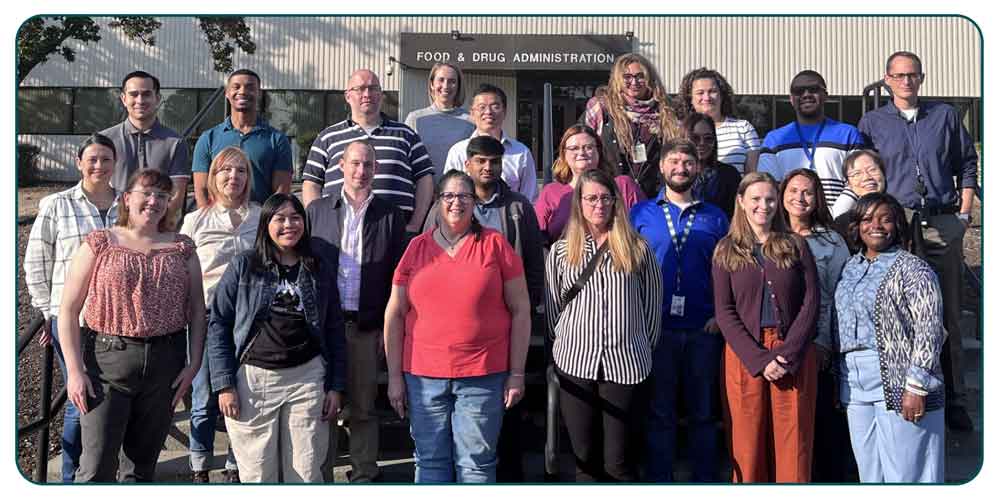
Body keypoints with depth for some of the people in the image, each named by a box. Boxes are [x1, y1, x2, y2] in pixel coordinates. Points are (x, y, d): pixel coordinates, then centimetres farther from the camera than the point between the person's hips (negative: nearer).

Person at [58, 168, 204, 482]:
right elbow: (68, 310, -1)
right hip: (107, 360, -3)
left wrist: (194, 363, 0)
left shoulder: (181, 248, 9)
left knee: (142, 465, 13)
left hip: (165, 363, 3)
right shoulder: (99, 244, 1)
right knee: (97, 469, -7)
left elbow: (197, 310, 10)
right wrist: (75, 370, -8)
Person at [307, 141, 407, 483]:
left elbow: (396, 277, 4)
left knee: (363, 408, 8)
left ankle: (364, 475, 19)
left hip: (367, 327, 0)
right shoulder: (317, 210, 8)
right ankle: (320, 475, 16)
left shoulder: (390, 216, 5)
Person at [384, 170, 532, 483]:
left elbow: (520, 310, 3)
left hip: (483, 375, -1)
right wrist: (395, 376, 5)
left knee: (477, 463, 4)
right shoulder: (416, 248, 7)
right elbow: (395, 315, 9)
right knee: (430, 461, 8)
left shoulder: (495, 244, 2)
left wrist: (516, 374, 0)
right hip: (424, 375, 2)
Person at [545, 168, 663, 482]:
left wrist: (645, 347, 9)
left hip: (625, 363, -1)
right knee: (585, 459, 7)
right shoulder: (561, 251, 6)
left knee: (618, 462, 0)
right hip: (575, 362, 1)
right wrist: (566, 344, 8)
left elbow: (653, 302, 9)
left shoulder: (637, 249, 5)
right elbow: (552, 306, 10)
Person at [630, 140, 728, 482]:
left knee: (703, 412, 9)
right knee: (659, 412, 6)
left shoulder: (715, 217, 9)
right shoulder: (641, 213, 6)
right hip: (655, 328, -1)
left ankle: (705, 479, 20)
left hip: (703, 329, 1)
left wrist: (720, 316, -5)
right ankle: (659, 480, 16)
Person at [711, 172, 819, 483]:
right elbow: (724, 312, -1)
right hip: (744, 355, 0)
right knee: (748, 446, 2)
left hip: (794, 355, 1)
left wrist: (788, 355, -11)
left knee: (794, 445, 0)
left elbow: (811, 302, 1)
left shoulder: (796, 245, 9)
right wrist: (759, 359, -12)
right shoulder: (726, 251, 6)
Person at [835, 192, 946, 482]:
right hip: (855, 386, 6)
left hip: (898, 383, -6)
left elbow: (928, 331, -12)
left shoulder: (912, 269, -6)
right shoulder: (851, 268, 14)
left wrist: (917, 387, -18)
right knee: (868, 473, 13)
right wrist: (839, 378, 15)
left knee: (905, 473, -2)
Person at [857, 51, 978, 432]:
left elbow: (967, 165, 17)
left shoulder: (946, 116, 14)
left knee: (948, 313, 4)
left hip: (942, 224, 1)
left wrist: (964, 213, 7)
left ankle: (953, 400, 10)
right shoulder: (871, 123, 10)